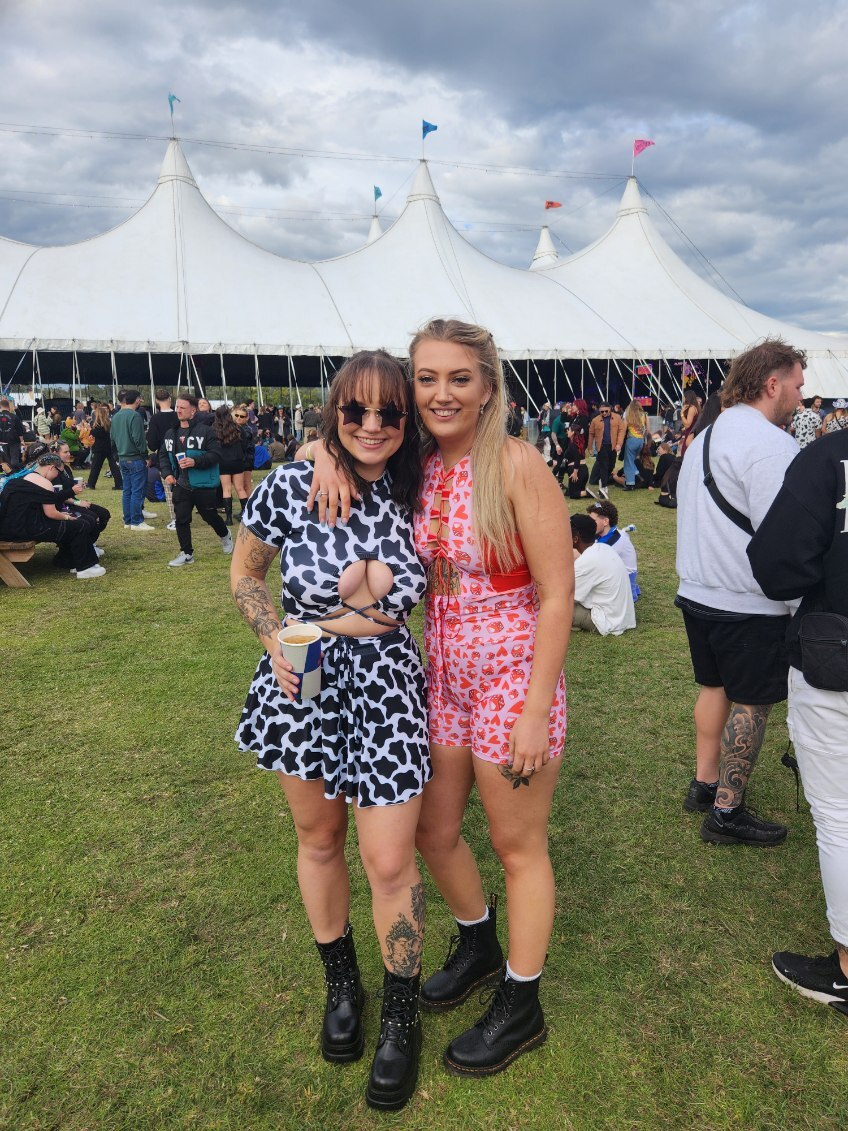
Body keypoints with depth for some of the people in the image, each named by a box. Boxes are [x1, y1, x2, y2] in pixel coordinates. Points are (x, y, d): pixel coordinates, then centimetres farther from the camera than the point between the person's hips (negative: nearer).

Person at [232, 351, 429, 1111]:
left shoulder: (414, 497, -6)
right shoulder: (289, 486, -10)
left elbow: (393, 609, 4)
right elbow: (245, 574, 4)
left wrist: (370, 598, -17)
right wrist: (276, 640, -10)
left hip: (384, 689, 0)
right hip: (303, 685, 1)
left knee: (390, 861, 2)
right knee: (319, 838, 19)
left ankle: (402, 1017, 29)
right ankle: (341, 982, 45)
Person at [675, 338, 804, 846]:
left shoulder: (706, 436, 12)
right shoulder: (770, 444, -20)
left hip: (699, 593, 9)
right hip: (749, 604, -9)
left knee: (715, 686, 21)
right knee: (751, 704, 4)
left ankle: (705, 784, 33)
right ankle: (726, 812, 15)